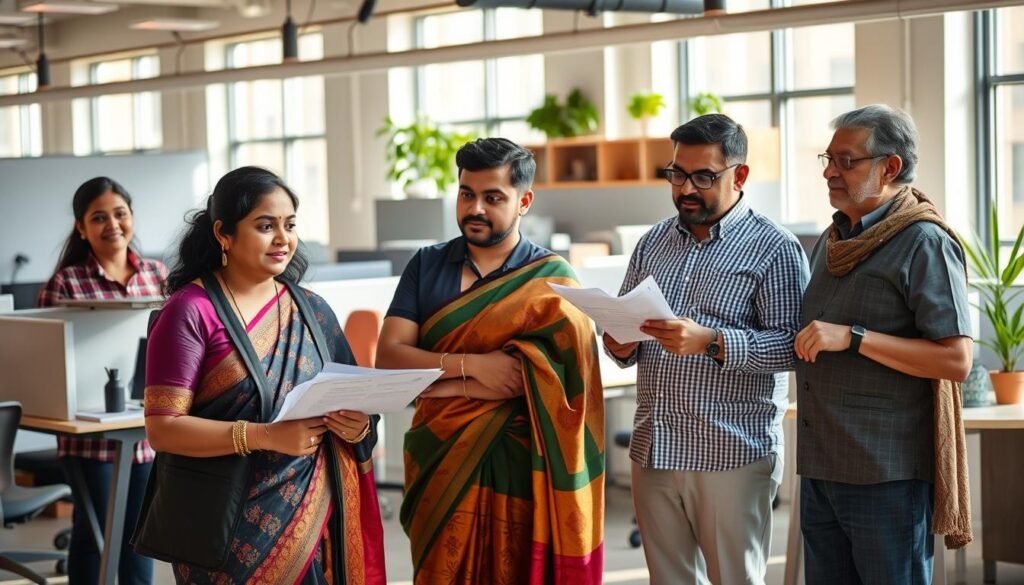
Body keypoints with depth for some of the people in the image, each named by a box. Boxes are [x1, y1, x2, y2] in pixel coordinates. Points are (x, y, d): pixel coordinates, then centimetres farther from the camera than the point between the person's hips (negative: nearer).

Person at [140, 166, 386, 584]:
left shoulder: (311, 310, 8)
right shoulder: (191, 312, -8)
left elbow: (351, 404, 13)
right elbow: (162, 428, -14)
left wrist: (357, 427, -10)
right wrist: (266, 436, -23)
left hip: (311, 519, 5)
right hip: (230, 529, -5)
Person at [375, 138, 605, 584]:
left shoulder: (550, 279, -5)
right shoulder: (426, 265, 5)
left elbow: (532, 379, -16)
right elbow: (387, 356, -4)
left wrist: (431, 380, -12)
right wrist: (471, 365, -17)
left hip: (515, 464, -3)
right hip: (439, 458, 3)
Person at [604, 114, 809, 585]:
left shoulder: (774, 248, -3)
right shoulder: (654, 242, 14)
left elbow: (790, 342, -13)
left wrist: (710, 343, -26)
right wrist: (620, 346, -5)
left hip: (731, 454, -5)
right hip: (653, 450, 5)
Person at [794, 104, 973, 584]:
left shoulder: (924, 244, -10)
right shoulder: (832, 240, 15)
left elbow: (956, 359, -19)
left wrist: (853, 338, -22)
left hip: (887, 474, -8)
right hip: (819, 471, 8)